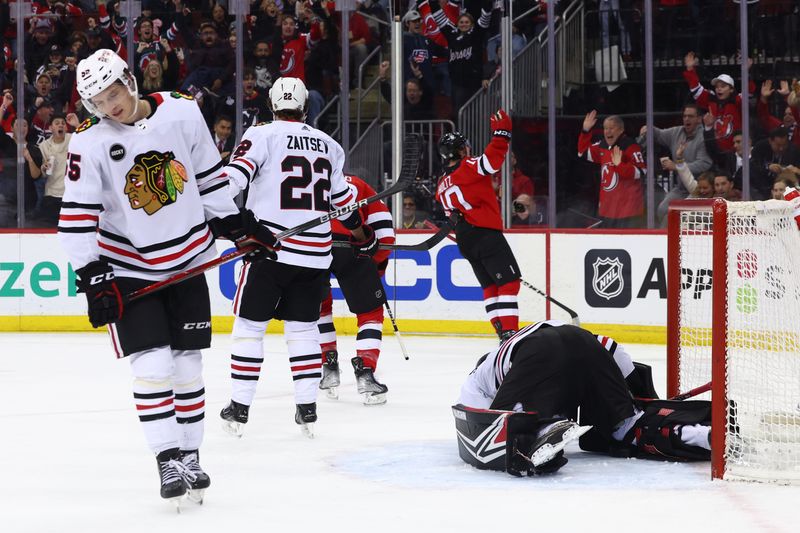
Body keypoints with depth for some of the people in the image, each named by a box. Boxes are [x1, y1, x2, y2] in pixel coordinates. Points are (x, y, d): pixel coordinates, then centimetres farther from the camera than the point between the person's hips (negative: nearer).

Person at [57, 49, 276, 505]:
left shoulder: (183, 112, -7)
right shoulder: (91, 142, -13)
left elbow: (209, 174, 7)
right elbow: (77, 215, -12)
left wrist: (236, 223, 8)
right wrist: (93, 278, -17)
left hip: (188, 259, 2)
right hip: (128, 268, -2)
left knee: (188, 365, 6)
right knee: (152, 366, -10)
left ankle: (190, 457, 15)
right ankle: (169, 460, -2)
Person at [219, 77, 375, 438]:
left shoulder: (263, 134, -2)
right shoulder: (328, 145, 12)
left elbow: (236, 174, -16)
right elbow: (342, 198, 21)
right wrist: (363, 236, 35)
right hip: (315, 253, 4)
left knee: (249, 324, 5)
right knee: (303, 326, 13)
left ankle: (239, 409, 5)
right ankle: (307, 409, 9)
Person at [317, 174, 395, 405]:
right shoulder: (360, 186, 33)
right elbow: (384, 233, 20)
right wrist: (378, 264, 36)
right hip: (352, 245, -1)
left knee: (318, 305, 28)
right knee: (370, 310, 14)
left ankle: (329, 368, 26)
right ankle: (365, 372, -1)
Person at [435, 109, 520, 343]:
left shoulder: (442, 185, 19)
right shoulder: (468, 167, -6)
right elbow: (492, 160, -23)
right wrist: (501, 133, -17)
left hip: (465, 241, 9)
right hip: (485, 233, -9)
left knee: (490, 285, 12)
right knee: (509, 281, -10)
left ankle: (503, 332, 6)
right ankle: (510, 332, -19)